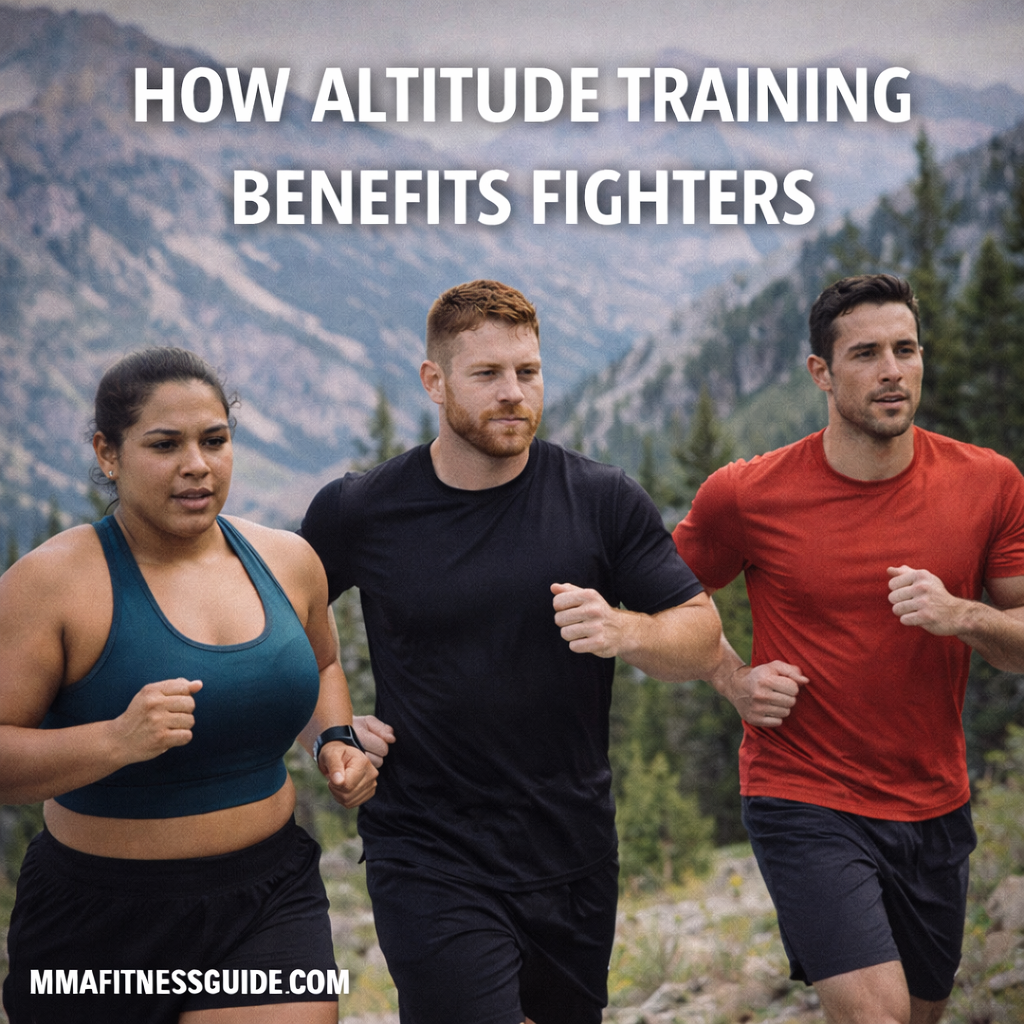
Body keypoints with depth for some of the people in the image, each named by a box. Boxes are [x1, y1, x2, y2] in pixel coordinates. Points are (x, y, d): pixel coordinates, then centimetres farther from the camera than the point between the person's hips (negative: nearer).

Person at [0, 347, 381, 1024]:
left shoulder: (286, 560, 3)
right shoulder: (55, 581, -13)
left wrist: (336, 740, 4)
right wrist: (115, 740, -31)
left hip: (268, 903, 3)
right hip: (99, 926, -2)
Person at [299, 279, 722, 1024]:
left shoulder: (604, 501, -4)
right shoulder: (360, 512, -5)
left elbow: (702, 638, -1)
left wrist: (624, 631, -22)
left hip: (575, 858, 3)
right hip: (430, 864, -2)